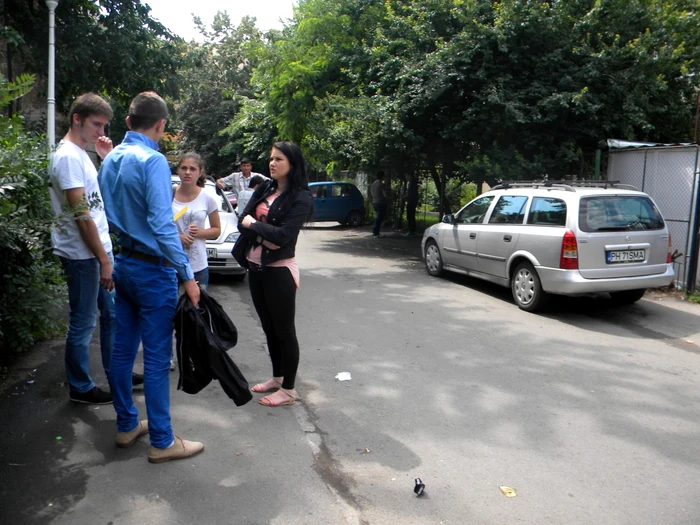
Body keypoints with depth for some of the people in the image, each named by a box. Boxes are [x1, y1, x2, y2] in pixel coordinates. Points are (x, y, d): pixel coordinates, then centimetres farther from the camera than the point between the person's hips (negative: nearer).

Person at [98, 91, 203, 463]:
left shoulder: (110, 159, 9)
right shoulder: (152, 161, -17)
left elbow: (109, 215, 16)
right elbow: (162, 224, -23)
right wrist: (187, 276, -21)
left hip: (123, 265, 9)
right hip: (153, 269, -8)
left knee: (123, 349, 15)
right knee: (157, 357, -1)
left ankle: (126, 425, 30)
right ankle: (162, 442, 10)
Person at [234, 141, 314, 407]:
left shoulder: (301, 198, -12)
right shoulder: (263, 189, 8)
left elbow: (283, 235, -21)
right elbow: (242, 221, 2)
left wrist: (253, 224, -9)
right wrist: (266, 232, -16)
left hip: (279, 270, -7)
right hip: (255, 267, 7)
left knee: (284, 330, 3)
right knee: (269, 327, 18)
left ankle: (288, 389, 16)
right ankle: (277, 377, 34)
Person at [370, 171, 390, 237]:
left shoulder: (373, 184, 9)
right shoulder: (382, 185, -17)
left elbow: (371, 194, 18)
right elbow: (385, 195, -20)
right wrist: (388, 200, -2)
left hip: (374, 202, 8)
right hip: (381, 203, -8)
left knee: (378, 217, 20)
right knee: (379, 218, -2)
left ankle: (374, 230, 19)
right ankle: (376, 233, -1)